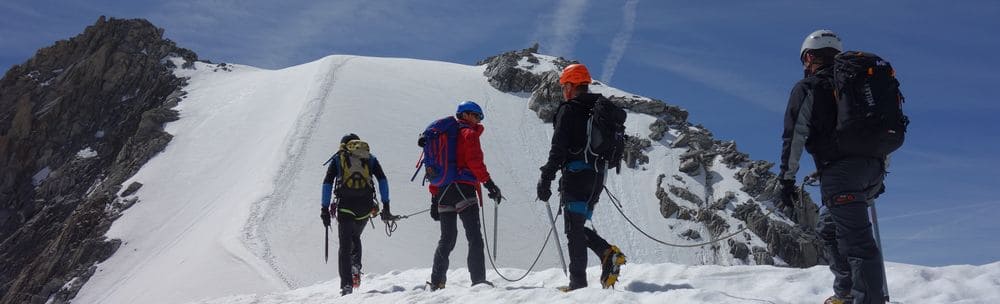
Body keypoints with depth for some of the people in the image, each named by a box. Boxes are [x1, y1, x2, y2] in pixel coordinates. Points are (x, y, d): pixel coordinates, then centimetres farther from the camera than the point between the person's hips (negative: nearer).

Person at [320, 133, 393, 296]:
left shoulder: (338, 158, 13)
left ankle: (346, 285, -5)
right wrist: (386, 206, 6)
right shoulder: (370, 158, 17)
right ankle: (355, 267, 4)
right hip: (365, 206, 2)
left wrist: (325, 208, 4)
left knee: (345, 245, 3)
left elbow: (327, 183, 4)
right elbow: (382, 180, 7)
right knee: (355, 237, 26)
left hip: (345, 206, -2)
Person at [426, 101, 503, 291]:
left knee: (447, 239, 13)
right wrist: (488, 183, -16)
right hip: (463, 189, -7)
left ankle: (436, 282, 9)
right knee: (475, 238, -8)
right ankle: (478, 280, -16)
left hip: (443, 192, 7)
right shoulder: (469, 133, 1)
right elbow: (474, 161, -14)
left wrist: (434, 197, 21)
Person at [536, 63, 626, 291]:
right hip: (598, 176, 7)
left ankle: (578, 283, -5)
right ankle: (608, 253, -4)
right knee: (579, 226, 17)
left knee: (574, 230, -3)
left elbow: (558, 148, -14)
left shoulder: (569, 110, -7)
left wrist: (546, 179, -12)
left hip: (576, 175, -7)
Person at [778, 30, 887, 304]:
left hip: (840, 172, -7)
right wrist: (878, 173, 30)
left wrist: (787, 179, -2)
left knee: (857, 242, -11)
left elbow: (794, 137, -5)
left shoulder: (806, 88, 4)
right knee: (828, 227, 22)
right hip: (873, 172, 7)